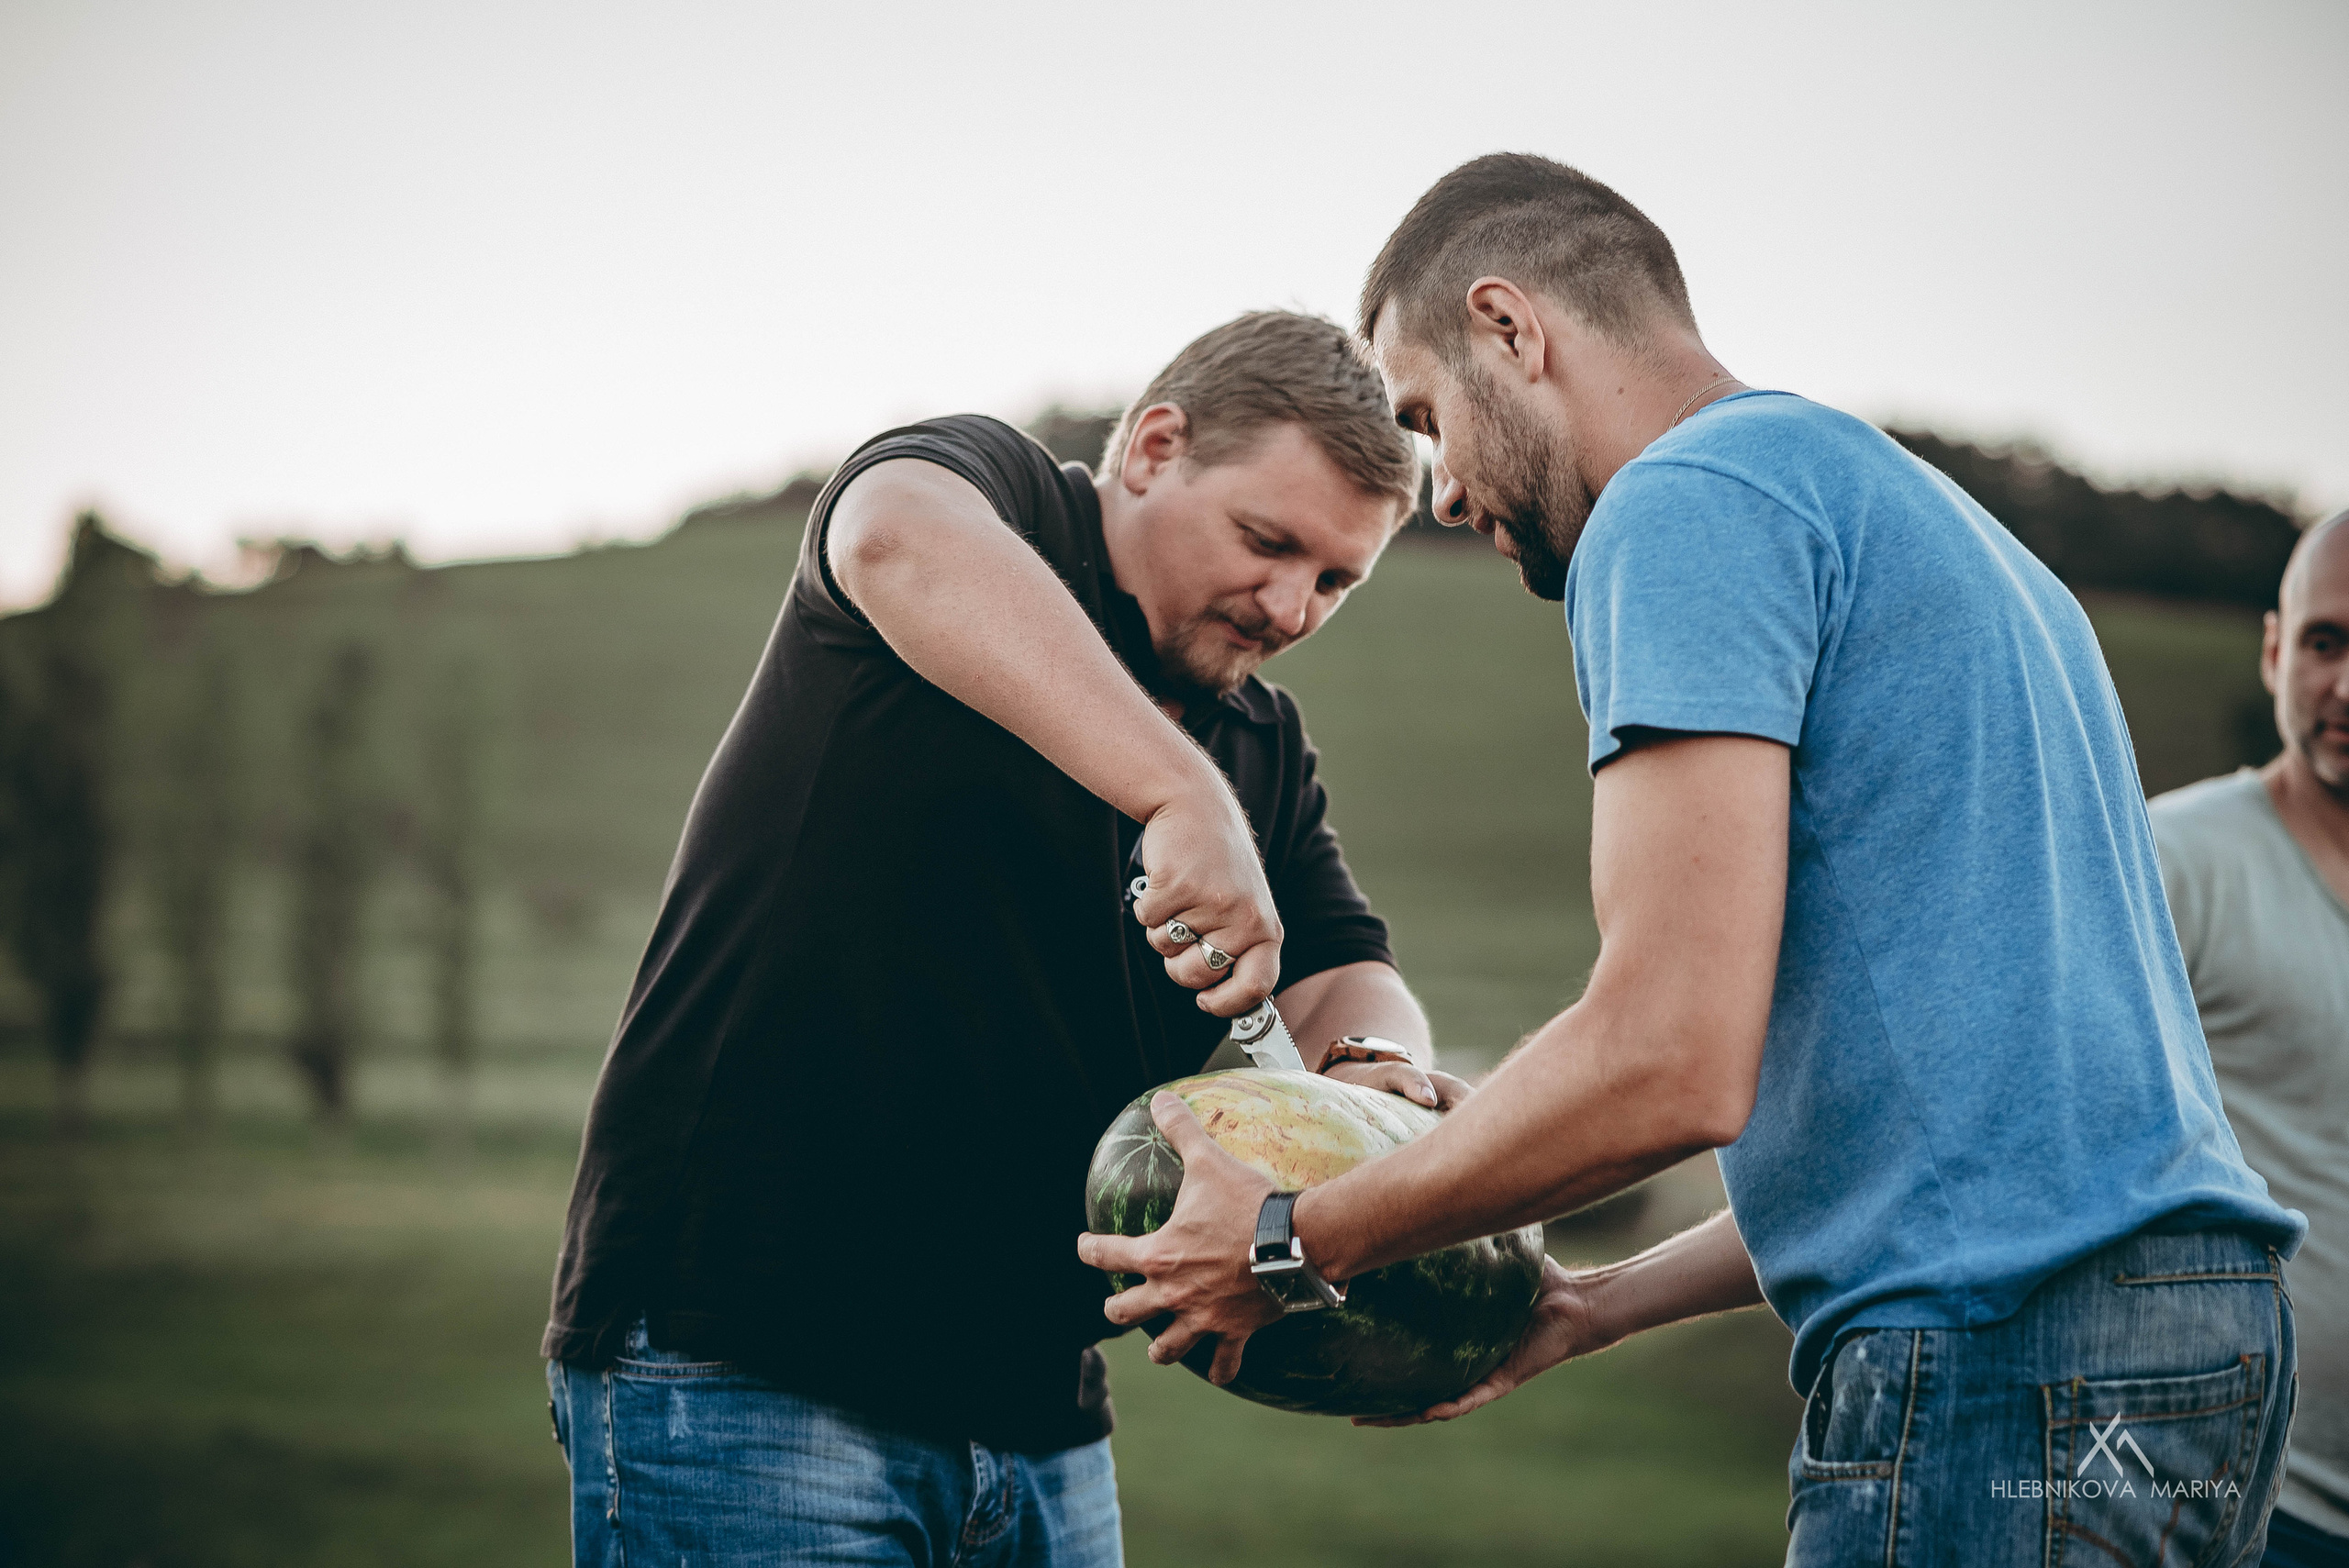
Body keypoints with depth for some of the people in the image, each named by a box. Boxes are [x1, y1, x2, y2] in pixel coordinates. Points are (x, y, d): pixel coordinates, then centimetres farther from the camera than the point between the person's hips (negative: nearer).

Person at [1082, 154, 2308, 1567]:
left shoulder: (1686, 502, -7)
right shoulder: (1924, 515, 24)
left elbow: (1673, 1065, -18)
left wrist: (1291, 1245, -4)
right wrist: (1595, 1307, 23)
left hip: (2008, 1361, -9)